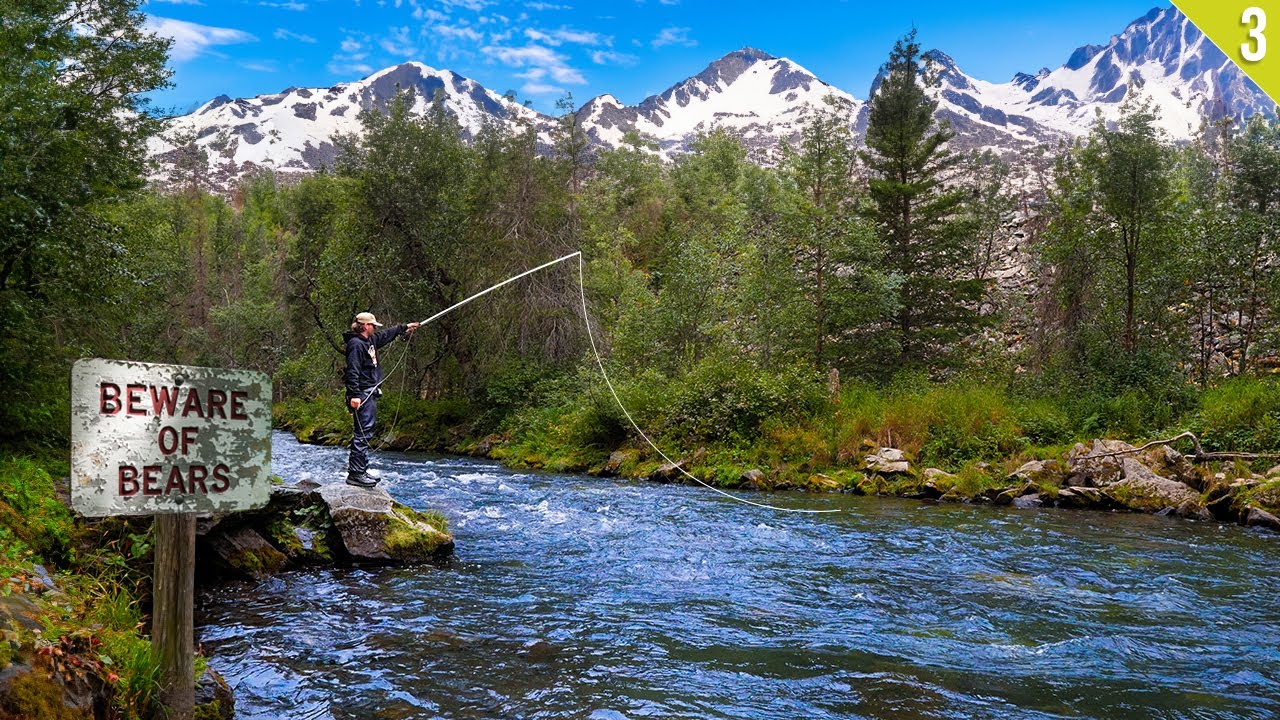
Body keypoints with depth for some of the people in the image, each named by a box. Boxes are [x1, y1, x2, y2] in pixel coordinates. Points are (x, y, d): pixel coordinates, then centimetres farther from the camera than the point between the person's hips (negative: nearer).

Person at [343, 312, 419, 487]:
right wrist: (354, 395, -27)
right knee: (362, 433, -12)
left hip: (370, 394, 11)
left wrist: (405, 328, 43)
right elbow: (352, 371, -21)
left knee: (366, 433, 11)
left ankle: (361, 471, 15)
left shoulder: (370, 341, 16)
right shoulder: (356, 344, -14)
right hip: (362, 395, -11)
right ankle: (355, 474, -13)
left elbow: (387, 335, 36)